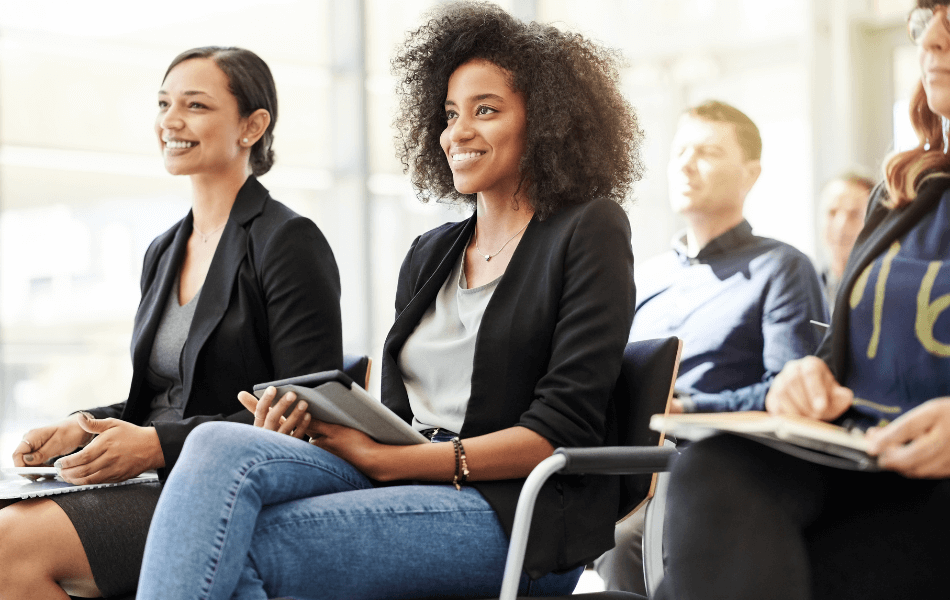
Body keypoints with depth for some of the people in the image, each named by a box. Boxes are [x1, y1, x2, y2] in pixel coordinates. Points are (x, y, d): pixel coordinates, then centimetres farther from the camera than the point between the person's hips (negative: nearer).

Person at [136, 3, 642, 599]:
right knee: (220, 446, -23)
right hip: (406, 484, 6)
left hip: (519, 513, -6)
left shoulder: (589, 231, 1)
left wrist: (388, 461, -14)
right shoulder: (429, 255, 22)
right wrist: (324, 426, -4)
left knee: (243, 545, -27)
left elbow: (565, 429, -9)